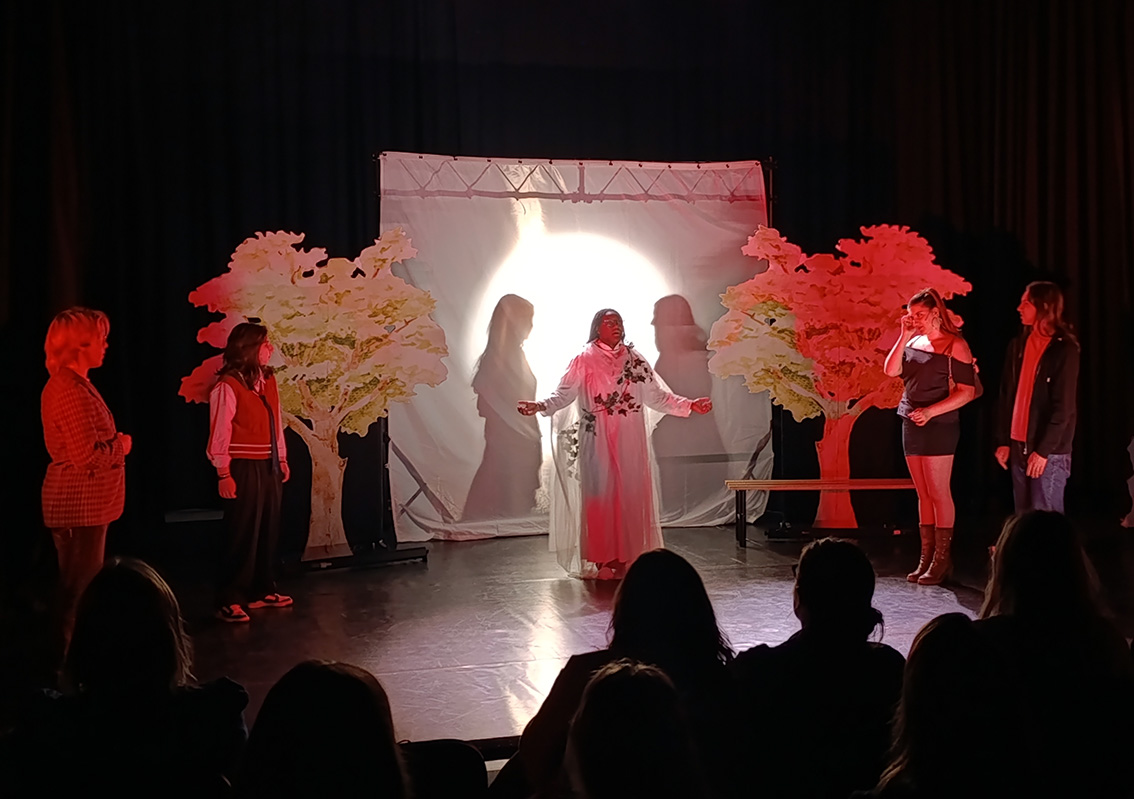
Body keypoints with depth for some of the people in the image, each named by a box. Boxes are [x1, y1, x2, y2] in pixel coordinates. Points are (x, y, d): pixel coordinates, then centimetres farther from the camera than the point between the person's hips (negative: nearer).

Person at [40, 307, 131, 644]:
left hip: (85, 502, 11)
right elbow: (88, 457, -25)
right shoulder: (71, 392, -20)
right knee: (80, 591, -3)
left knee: (78, 587, 17)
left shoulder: (74, 384, 13)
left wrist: (114, 443, 6)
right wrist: (121, 446, -9)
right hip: (80, 504, -11)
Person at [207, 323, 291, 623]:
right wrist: (224, 474, -16)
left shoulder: (268, 379, 10)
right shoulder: (228, 385, -13)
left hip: (269, 466, 7)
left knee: (268, 530, 11)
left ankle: (263, 591, 24)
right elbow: (220, 432, -14)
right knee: (243, 534, -4)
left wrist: (282, 459, 13)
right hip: (244, 468, -7)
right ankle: (231, 602, 4)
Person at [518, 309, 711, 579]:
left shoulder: (634, 360, 12)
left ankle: (629, 558, 8)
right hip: (598, 442, -3)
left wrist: (690, 405, 6)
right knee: (600, 494, -4)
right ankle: (603, 562, 0)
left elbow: (657, 396, 13)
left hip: (630, 442, 3)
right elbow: (564, 393, -7)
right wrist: (540, 406, -24)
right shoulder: (584, 361, 3)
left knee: (631, 494, 1)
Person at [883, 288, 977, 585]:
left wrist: (931, 411, -19)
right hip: (911, 425, 7)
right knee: (923, 495, 9)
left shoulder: (955, 345, -7)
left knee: (938, 493, -3)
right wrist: (905, 336, -4)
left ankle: (942, 560, 3)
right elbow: (891, 371, 0)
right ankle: (926, 558, 14)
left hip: (939, 427, -7)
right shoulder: (914, 342, 11)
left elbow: (967, 392, -10)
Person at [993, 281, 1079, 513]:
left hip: (1050, 451, -6)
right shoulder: (1018, 345, 9)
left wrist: (1044, 450, -16)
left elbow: (1063, 407, -13)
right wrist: (1003, 441, 6)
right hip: (1019, 446, 6)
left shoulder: (1064, 350, -9)